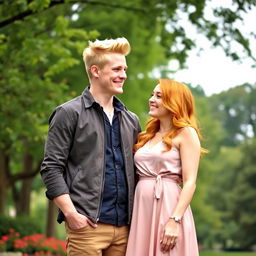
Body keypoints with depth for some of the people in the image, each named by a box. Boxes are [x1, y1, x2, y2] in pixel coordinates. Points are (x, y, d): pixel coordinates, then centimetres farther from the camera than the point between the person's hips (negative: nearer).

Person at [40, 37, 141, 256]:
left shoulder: (131, 120, 18)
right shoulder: (69, 113, 2)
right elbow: (51, 168, -4)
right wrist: (71, 213, -13)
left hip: (124, 227, 5)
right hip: (87, 224, -5)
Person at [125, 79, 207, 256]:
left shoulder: (186, 133, -2)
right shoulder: (147, 136, 18)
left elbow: (190, 182, -10)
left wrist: (174, 221, -19)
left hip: (169, 206, -6)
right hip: (142, 209, 6)